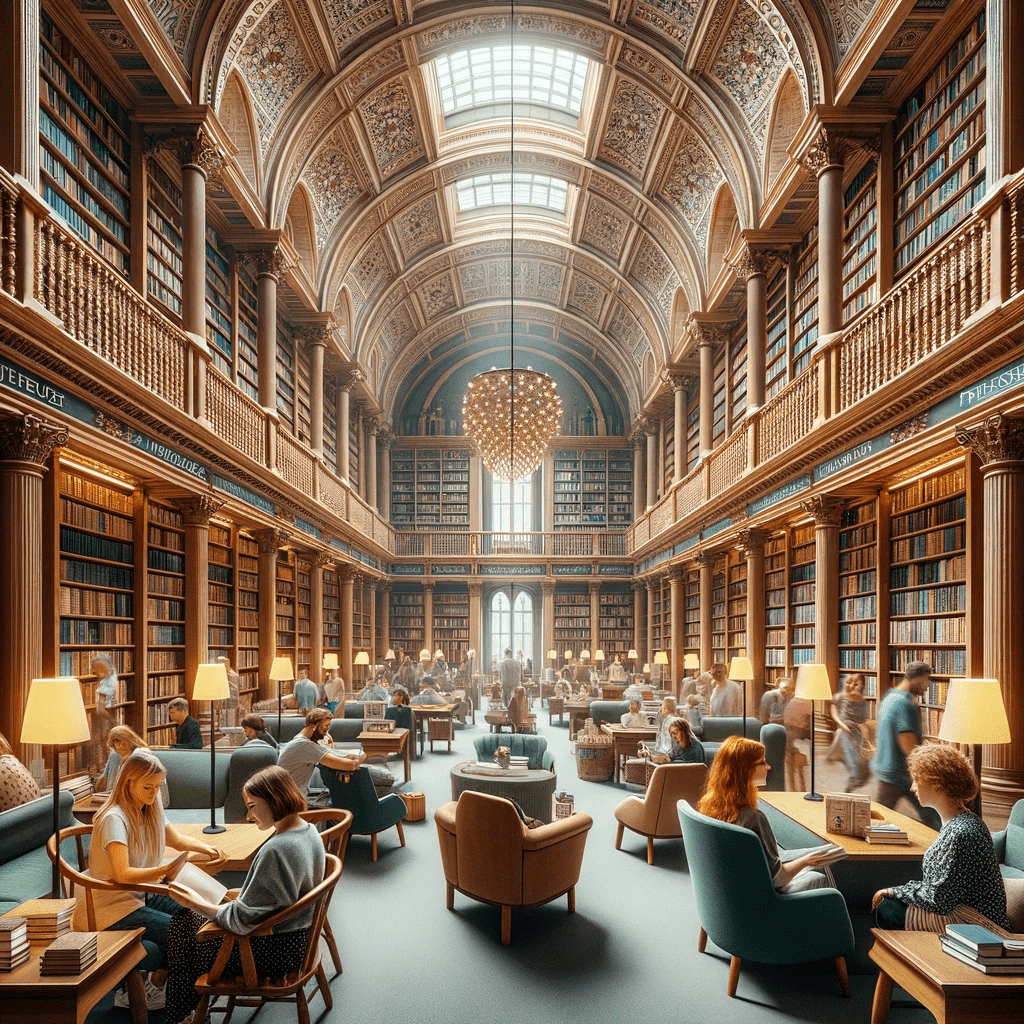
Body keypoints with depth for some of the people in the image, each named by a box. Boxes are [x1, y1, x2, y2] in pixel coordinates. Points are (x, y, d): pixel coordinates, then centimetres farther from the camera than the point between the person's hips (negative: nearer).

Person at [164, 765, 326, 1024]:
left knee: (183, 925, 8)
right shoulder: (309, 831, -1)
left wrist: (200, 905, -11)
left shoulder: (276, 850, -30)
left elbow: (243, 920, -24)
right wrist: (238, 896, 7)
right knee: (185, 917, 16)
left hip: (274, 952, -9)